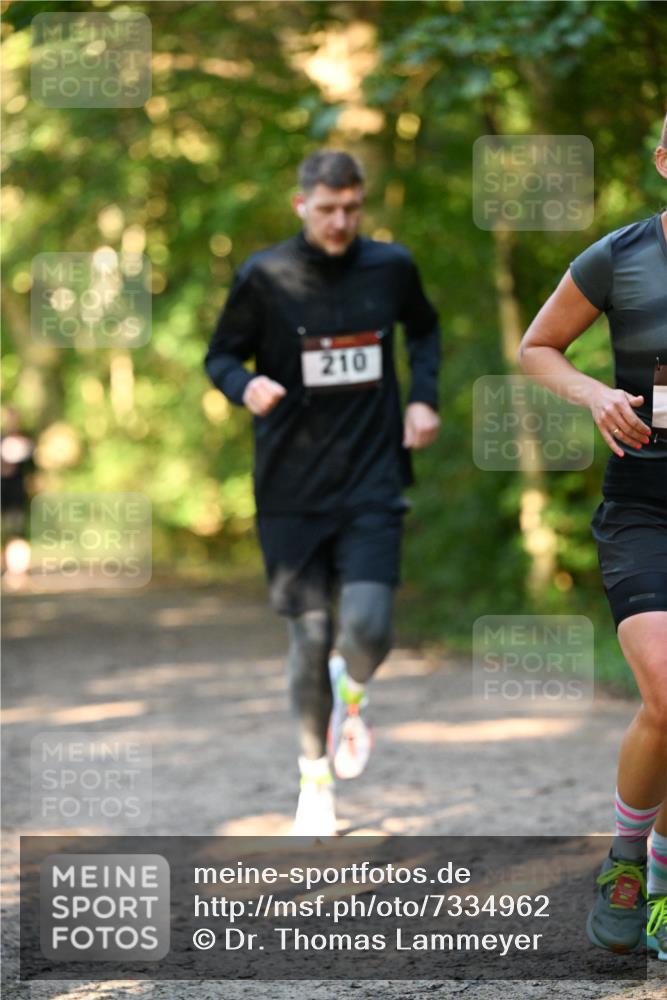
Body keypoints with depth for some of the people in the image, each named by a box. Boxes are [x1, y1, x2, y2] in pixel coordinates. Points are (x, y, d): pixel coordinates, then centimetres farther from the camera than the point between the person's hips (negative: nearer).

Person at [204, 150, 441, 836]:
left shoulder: (390, 268, 2)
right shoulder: (264, 277, -6)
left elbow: (424, 330, 22)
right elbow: (220, 356, 4)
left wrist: (423, 397, 7)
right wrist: (247, 386, -18)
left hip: (373, 483, 1)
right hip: (291, 490, -1)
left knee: (368, 628, -15)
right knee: (309, 636, 1)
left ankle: (351, 692, 23)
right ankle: (316, 777, 23)